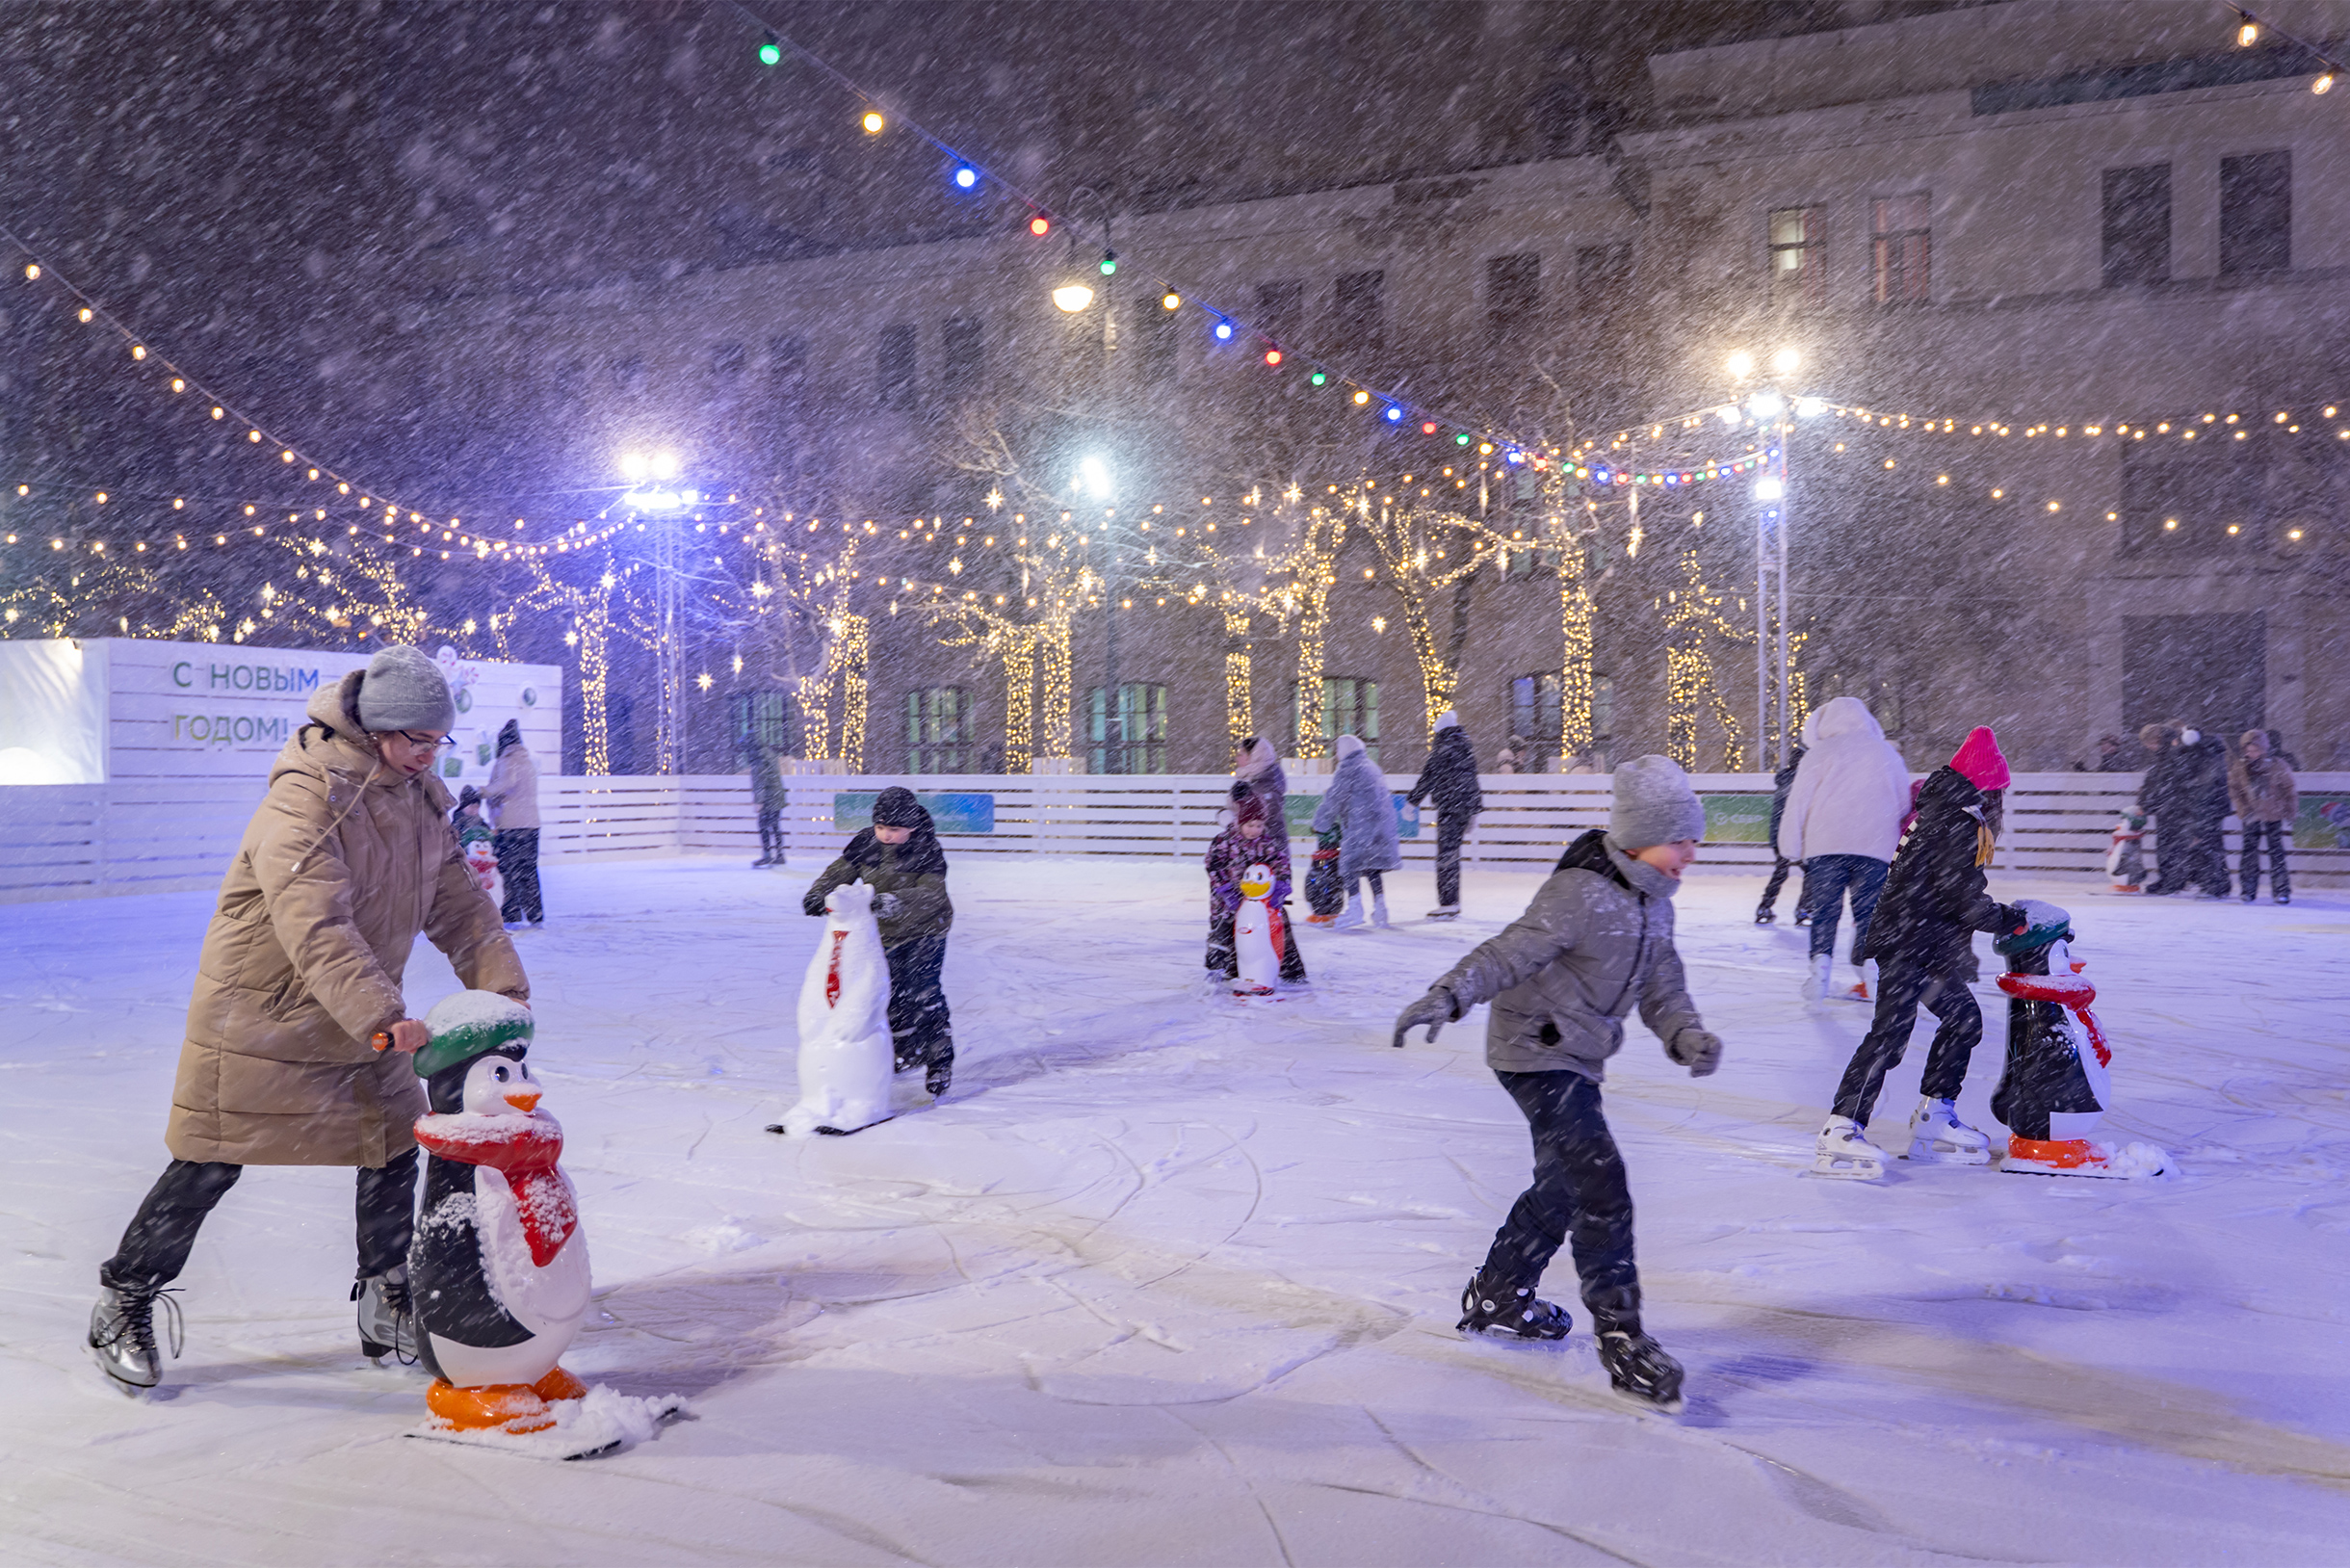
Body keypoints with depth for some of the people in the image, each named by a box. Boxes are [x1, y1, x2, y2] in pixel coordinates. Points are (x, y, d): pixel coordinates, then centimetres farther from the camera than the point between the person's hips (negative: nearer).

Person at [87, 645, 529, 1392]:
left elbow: (458, 905, 1)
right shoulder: (304, 803, -26)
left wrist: (502, 989, -11)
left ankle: (388, 1309, 24)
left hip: (360, 1020, 7)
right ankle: (122, 1307, 22)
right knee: (209, 1166, 1)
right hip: (260, 1014, -7)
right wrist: (383, 1020, -45)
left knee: (393, 1149, 9)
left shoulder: (419, 799, 0)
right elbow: (317, 931, -36)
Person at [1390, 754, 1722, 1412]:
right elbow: (1510, 952, -29)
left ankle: (1497, 1295, 38)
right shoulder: (1583, 893, -22)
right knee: (1601, 1186, -15)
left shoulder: (1652, 900, 7)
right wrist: (1447, 997, -41)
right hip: (1536, 1052, -10)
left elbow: (1661, 986, 10)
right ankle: (1622, 1340, -9)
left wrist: (1687, 1036, -8)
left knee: (1563, 1184, 20)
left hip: (1577, 1059, 10)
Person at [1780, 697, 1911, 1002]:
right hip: (1876, 848, 2)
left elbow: (1799, 802, 0)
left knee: (1824, 911, 3)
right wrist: (1896, 848, 32)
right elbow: (1904, 803, 20)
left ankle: (1821, 967, -7)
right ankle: (1867, 977, 0)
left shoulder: (1821, 752, 3)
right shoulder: (1887, 753, 15)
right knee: (1869, 912, 6)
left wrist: (1793, 849, 5)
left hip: (1826, 845, -2)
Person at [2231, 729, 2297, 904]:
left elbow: (2290, 789, 1)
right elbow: (2234, 790, 2)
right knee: (2250, 851, 0)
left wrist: (2290, 813, 1)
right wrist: (2243, 809, -9)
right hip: (2251, 817, 1)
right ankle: (2248, 889, 7)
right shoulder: (2238, 767, -4)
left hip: (2273, 816, -1)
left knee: (2276, 852, -1)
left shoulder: (2276, 765, -8)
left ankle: (2281, 890, 4)